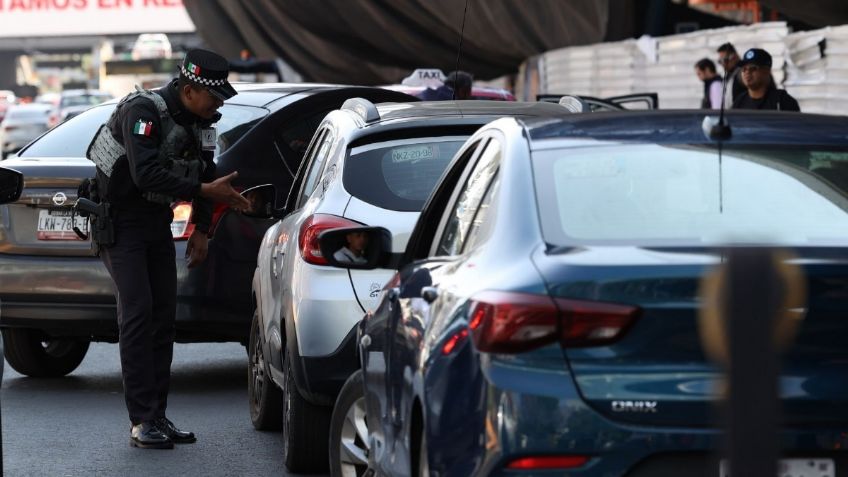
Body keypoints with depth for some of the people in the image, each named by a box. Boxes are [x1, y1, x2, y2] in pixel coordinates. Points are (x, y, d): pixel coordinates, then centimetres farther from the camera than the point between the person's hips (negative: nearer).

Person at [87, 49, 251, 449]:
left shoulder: (200, 121, 2)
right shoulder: (143, 111, -24)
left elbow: (204, 175, 15)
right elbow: (146, 174, -35)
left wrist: (201, 230, 8)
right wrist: (205, 191, -35)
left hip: (157, 222, 8)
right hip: (121, 220, -8)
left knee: (164, 315, 5)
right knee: (137, 312, -15)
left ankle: (158, 415, 11)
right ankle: (141, 421, -16)